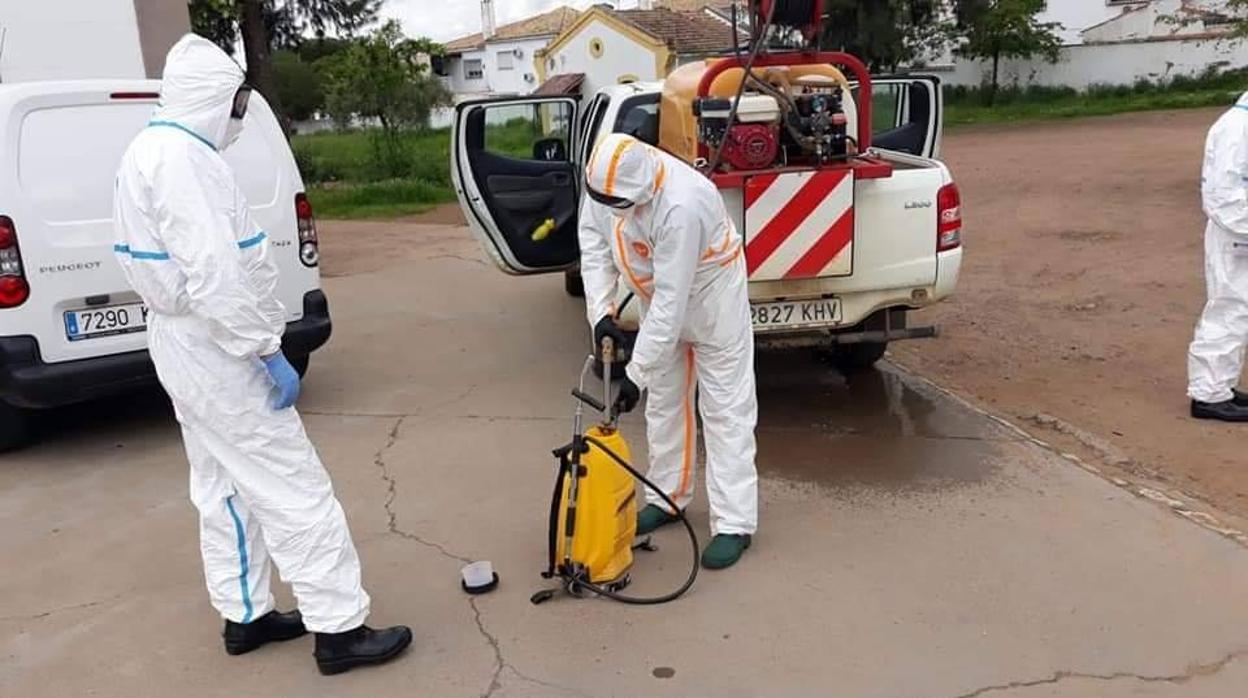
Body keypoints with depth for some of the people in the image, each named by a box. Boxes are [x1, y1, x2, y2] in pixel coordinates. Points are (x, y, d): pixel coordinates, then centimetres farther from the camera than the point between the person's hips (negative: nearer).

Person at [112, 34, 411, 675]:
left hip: (186, 344, 11)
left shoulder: (151, 151, 13)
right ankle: (338, 630, 4)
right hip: (215, 351, -11)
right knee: (294, 491, -5)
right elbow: (214, 274, -29)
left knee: (224, 490, 18)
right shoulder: (181, 155, -20)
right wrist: (267, 351, -23)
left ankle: (245, 616, 29)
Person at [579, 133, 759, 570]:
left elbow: (671, 300, -36)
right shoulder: (605, 182, -18)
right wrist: (601, 313, -18)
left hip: (711, 296, -7)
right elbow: (594, 244, -6)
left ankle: (734, 524, -1)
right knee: (664, 401, 14)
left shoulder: (681, 205, -39)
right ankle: (667, 497, 28)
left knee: (725, 407, -5)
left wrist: (636, 373, -33)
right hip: (660, 299, 7)